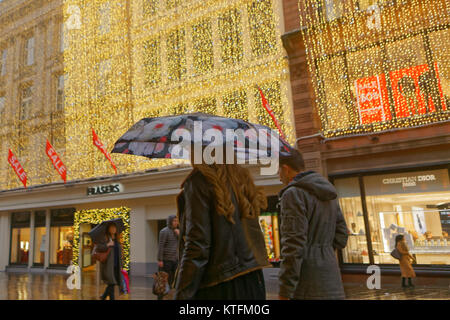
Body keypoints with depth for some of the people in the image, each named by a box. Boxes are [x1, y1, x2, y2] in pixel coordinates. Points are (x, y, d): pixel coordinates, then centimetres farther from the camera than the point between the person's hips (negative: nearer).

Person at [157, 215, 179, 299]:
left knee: (172, 279, 9)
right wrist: (160, 260, -19)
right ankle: (160, 297, 7)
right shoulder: (164, 231, -10)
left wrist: (179, 234, -5)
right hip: (166, 260, -7)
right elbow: (161, 246, -15)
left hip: (175, 259, 7)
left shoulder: (176, 231, 13)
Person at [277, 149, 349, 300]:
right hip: (332, 282, 8)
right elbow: (340, 238, 15)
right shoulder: (328, 194, 13)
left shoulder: (293, 194, -12)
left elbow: (294, 246, -19)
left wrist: (284, 294, -15)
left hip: (307, 288, -8)